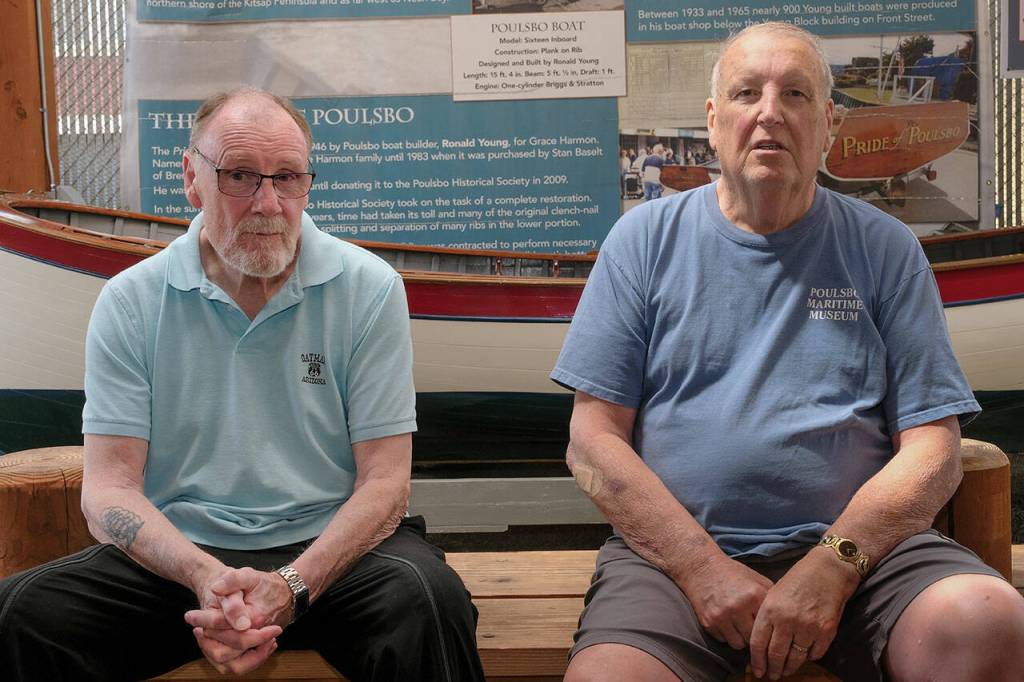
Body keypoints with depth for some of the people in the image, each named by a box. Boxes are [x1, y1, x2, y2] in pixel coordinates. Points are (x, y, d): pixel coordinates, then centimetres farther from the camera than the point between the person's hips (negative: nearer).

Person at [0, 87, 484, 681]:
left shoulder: (369, 288, -2)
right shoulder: (130, 302, 2)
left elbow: (384, 483, -4)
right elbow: (110, 488, -2)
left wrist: (290, 586, -21)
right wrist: (206, 577, -22)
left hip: (330, 545, -2)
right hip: (178, 552, 2)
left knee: (427, 600, -33)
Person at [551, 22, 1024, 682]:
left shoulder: (885, 249, 9)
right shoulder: (646, 238, 7)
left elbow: (932, 450, 3)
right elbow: (593, 441, 1)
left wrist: (833, 565, -13)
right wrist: (705, 568, -11)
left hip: (856, 541, 1)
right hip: (677, 550, -1)